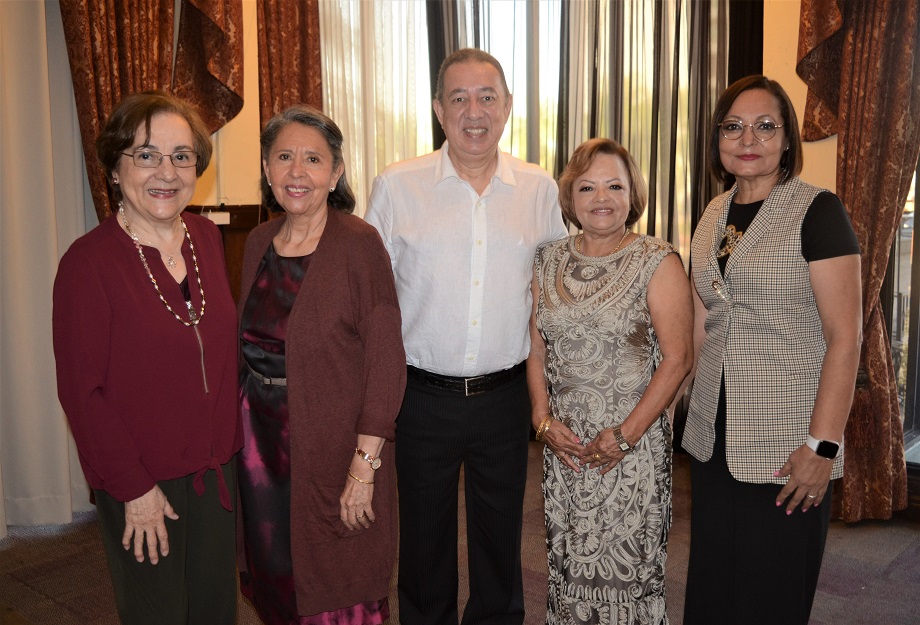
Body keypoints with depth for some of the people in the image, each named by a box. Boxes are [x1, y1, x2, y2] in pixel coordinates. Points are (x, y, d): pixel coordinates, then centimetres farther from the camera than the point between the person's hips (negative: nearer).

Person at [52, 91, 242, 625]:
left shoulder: (208, 239, 2)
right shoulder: (89, 261, -16)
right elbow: (81, 390, -14)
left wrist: (230, 437, 6)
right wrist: (134, 488, -13)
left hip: (217, 465, 5)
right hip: (141, 482, -5)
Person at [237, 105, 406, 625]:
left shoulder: (359, 243, -13)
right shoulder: (259, 242, 5)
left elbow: (385, 359, -16)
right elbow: (250, 344, 13)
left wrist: (365, 464, -19)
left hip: (335, 444, -5)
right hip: (263, 439, 6)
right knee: (278, 582, 19)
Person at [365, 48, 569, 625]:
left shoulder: (540, 189, 1)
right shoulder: (397, 186, -5)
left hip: (505, 397, 2)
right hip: (423, 397, -1)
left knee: (501, 538, 18)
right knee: (424, 540, 16)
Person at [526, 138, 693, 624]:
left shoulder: (658, 262, -6)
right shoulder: (548, 261, 7)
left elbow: (676, 359, -10)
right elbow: (535, 348, 10)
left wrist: (626, 434, -14)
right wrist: (544, 419, -1)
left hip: (633, 441, -4)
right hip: (564, 440, 4)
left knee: (626, 565, 4)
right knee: (566, 561, 13)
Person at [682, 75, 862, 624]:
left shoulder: (817, 211, -10)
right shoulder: (715, 214, 10)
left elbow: (845, 338, -14)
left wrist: (824, 446, -18)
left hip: (785, 445, -6)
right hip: (715, 438, 6)